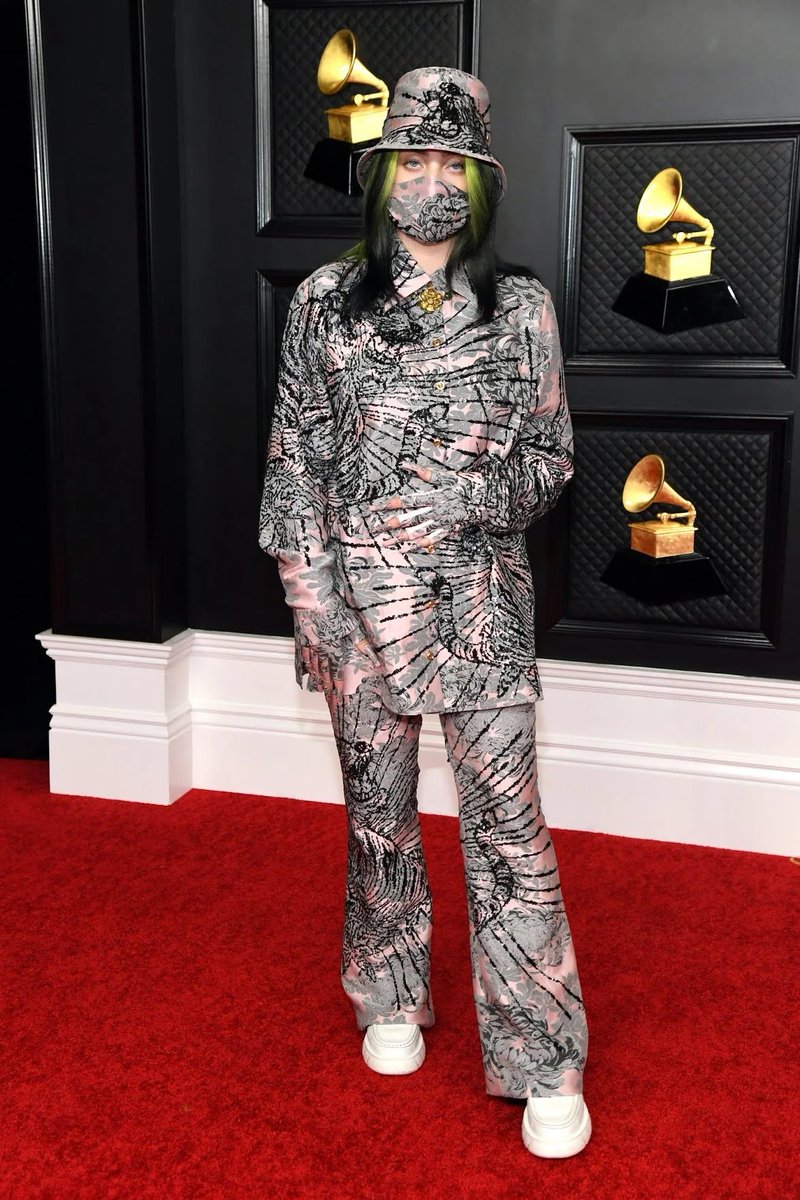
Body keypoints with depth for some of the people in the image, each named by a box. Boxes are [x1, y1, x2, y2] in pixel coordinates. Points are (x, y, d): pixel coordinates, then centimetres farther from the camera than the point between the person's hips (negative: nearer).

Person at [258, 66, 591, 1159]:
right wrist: (314, 600, -4)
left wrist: (470, 496, -14)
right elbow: (294, 460, 3)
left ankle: (546, 1065, 10)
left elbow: (553, 457, 6)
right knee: (377, 810, 13)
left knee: (509, 823, -2)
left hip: (481, 593, -1)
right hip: (357, 593, 1)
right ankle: (392, 1000, 35)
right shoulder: (324, 302, 3)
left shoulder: (519, 306, 2)